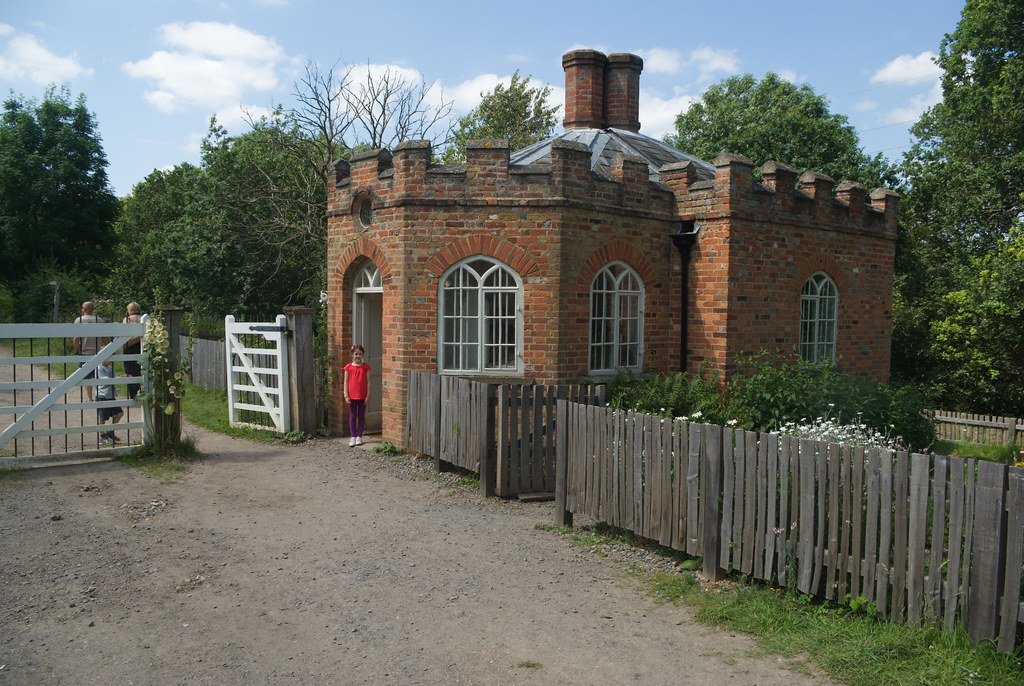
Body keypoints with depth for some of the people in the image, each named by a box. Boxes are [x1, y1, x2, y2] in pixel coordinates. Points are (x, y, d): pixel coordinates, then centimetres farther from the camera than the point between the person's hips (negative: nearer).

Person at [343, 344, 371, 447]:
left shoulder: (366, 367, -1)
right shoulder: (348, 367, 0)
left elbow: (368, 382, 0)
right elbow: (346, 381, 2)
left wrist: (368, 395, -4)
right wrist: (346, 395, -3)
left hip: (362, 396, 0)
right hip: (352, 396, 0)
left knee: (361, 416, 7)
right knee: (352, 416, 6)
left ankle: (359, 436, 15)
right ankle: (353, 437, 13)